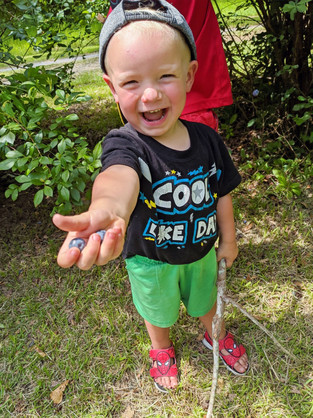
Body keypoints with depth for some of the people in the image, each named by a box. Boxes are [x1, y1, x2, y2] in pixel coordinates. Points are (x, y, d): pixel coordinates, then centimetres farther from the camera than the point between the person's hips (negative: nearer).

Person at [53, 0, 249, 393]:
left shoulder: (206, 138, -18)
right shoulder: (124, 144, -31)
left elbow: (221, 194, -4)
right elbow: (120, 174, -56)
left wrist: (228, 240, 6)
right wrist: (107, 210, -79)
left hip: (200, 252, 3)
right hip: (150, 261, -2)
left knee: (205, 299, 31)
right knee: (158, 311, 27)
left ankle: (215, 335, 65)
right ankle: (162, 349, 62)